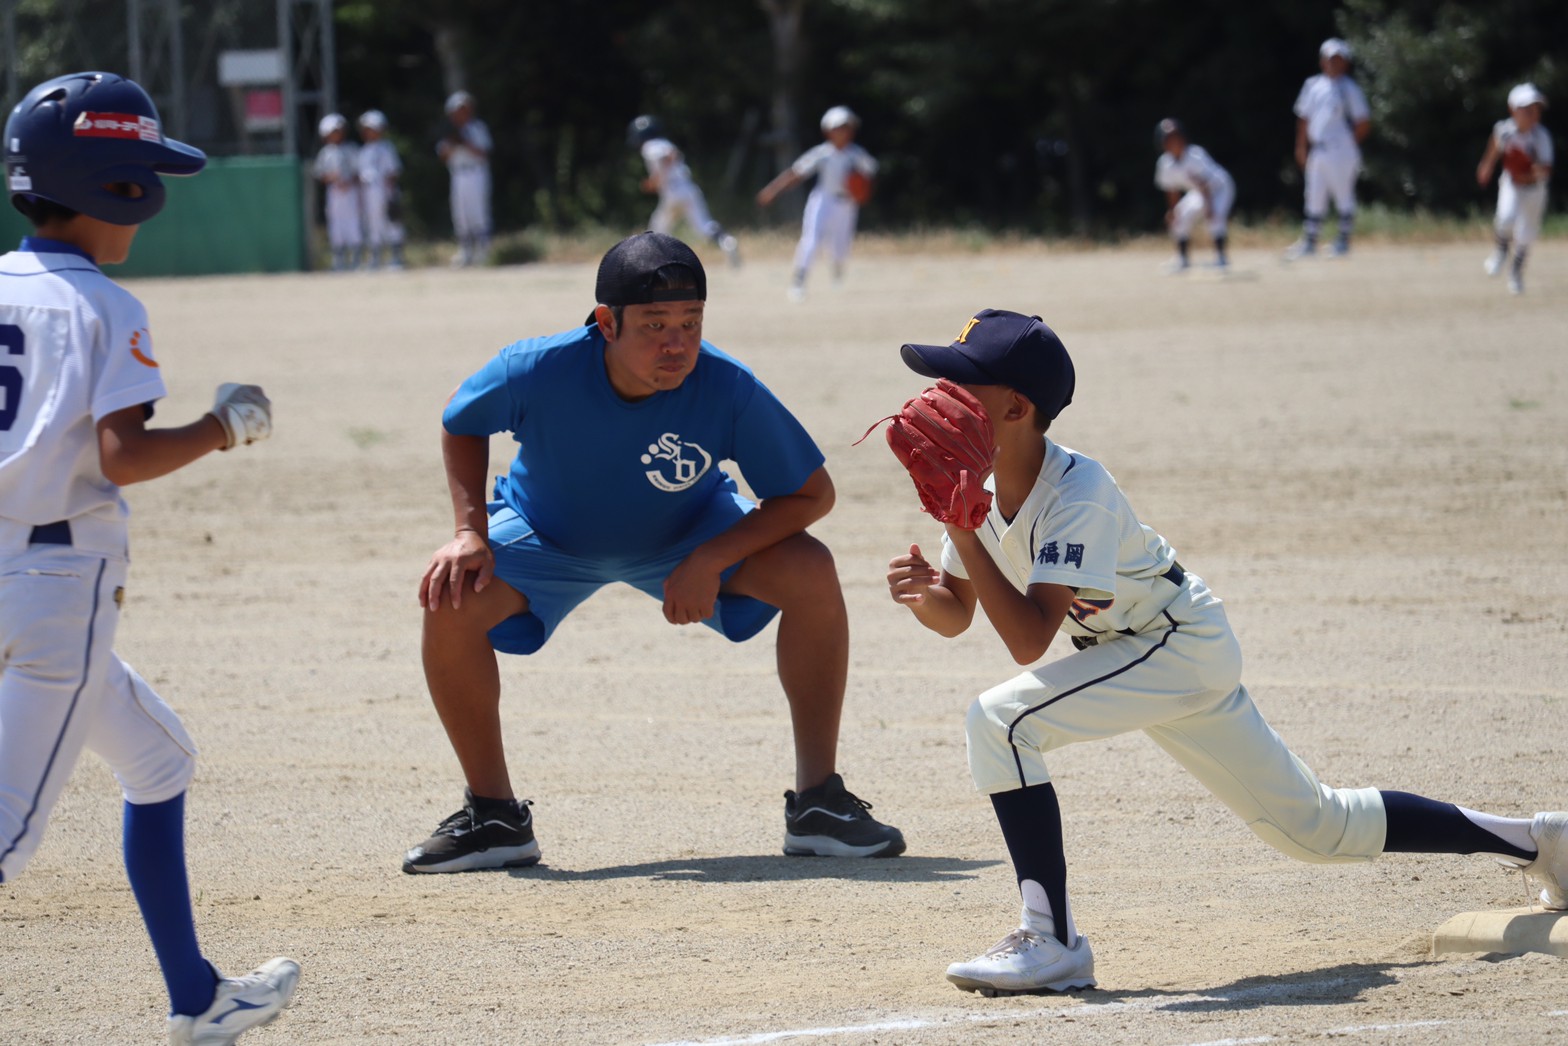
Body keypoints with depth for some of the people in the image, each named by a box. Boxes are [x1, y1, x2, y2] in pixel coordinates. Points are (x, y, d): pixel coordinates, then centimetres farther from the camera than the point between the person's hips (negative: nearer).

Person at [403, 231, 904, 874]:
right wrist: (471, 530, -23)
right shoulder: (540, 371, -35)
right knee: (451, 598, -28)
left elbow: (811, 494, -22)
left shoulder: (729, 391, -35)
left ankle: (818, 802, -12)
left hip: (689, 534, 0)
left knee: (810, 574, -24)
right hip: (548, 537, 0)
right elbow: (462, 422, -11)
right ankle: (494, 816, -8)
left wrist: (709, 562, -32)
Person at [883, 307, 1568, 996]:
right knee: (1313, 827, 15)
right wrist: (921, 593, -18)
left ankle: (1050, 941, -18)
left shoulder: (1077, 493, -28)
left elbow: (1029, 640, -35)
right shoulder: (977, 481, -5)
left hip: (1185, 646, -9)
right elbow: (956, 616, 4)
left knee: (1001, 720, -23)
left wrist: (964, 532, -38)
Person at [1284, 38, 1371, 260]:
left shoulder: (1349, 89, -5)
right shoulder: (1313, 85, 12)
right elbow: (1304, 118, 18)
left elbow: (1364, 123, -5)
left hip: (1341, 152, -6)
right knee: (1315, 198, 7)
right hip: (1317, 149, 6)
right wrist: (1301, 147, 13)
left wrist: (1349, 143, -3)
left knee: (1343, 197, -1)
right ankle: (1309, 244, 11)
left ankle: (1343, 242, 6)